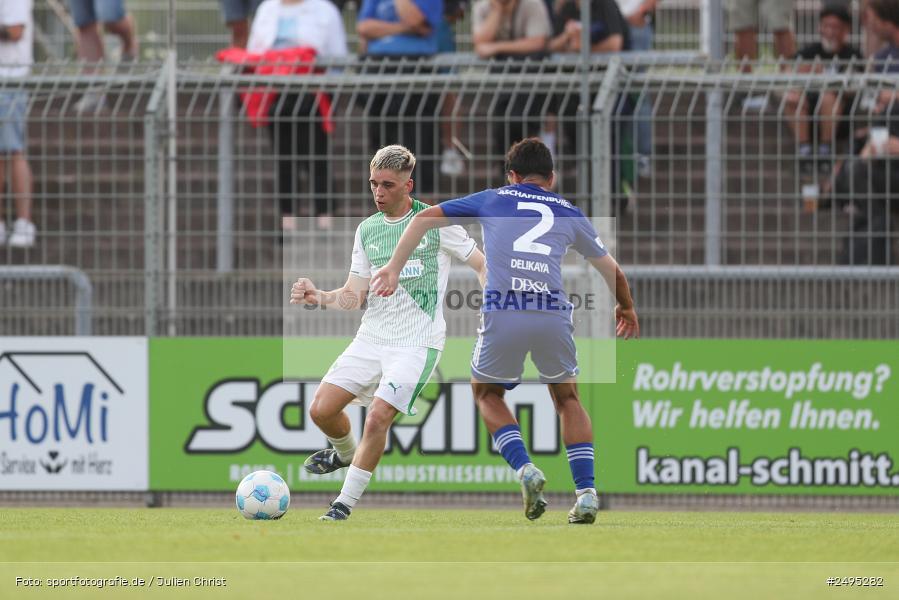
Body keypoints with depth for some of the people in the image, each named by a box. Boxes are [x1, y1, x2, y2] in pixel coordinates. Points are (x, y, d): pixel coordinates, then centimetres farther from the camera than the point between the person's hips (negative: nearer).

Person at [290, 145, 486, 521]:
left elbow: (482, 265, 2)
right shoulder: (367, 230, 9)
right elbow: (354, 296, 9)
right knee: (321, 410, -4)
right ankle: (345, 453, 30)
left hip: (416, 343, -5)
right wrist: (319, 297, -10)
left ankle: (345, 504, -6)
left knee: (378, 417, -18)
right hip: (371, 337, 5)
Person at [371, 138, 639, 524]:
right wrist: (626, 309, 53)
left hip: (501, 312, -1)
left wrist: (393, 268, 20)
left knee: (487, 393, 23)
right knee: (567, 399, 24)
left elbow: (424, 219, 18)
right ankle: (586, 491, 10)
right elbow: (611, 269, 36)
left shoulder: (492, 200, 22)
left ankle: (524, 469, 0)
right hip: (553, 314, 1)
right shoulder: (568, 212, 24)